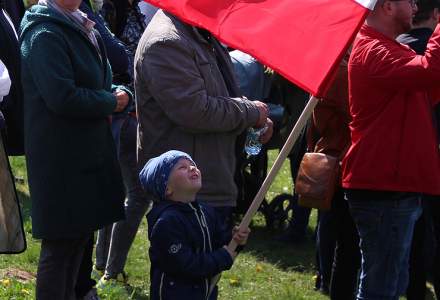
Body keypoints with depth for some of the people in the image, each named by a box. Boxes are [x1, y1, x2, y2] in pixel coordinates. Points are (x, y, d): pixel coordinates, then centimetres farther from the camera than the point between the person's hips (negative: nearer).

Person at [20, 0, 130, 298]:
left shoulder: (82, 27, 12)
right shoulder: (45, 35, -18)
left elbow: (103, 80, 22)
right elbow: (62, 97, -26)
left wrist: (119, 94, -1)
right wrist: (110, 103, -12)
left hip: (89, 153, 9)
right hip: (61, 159, -9)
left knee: (81, 236, 19)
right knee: (62, 243, -3)